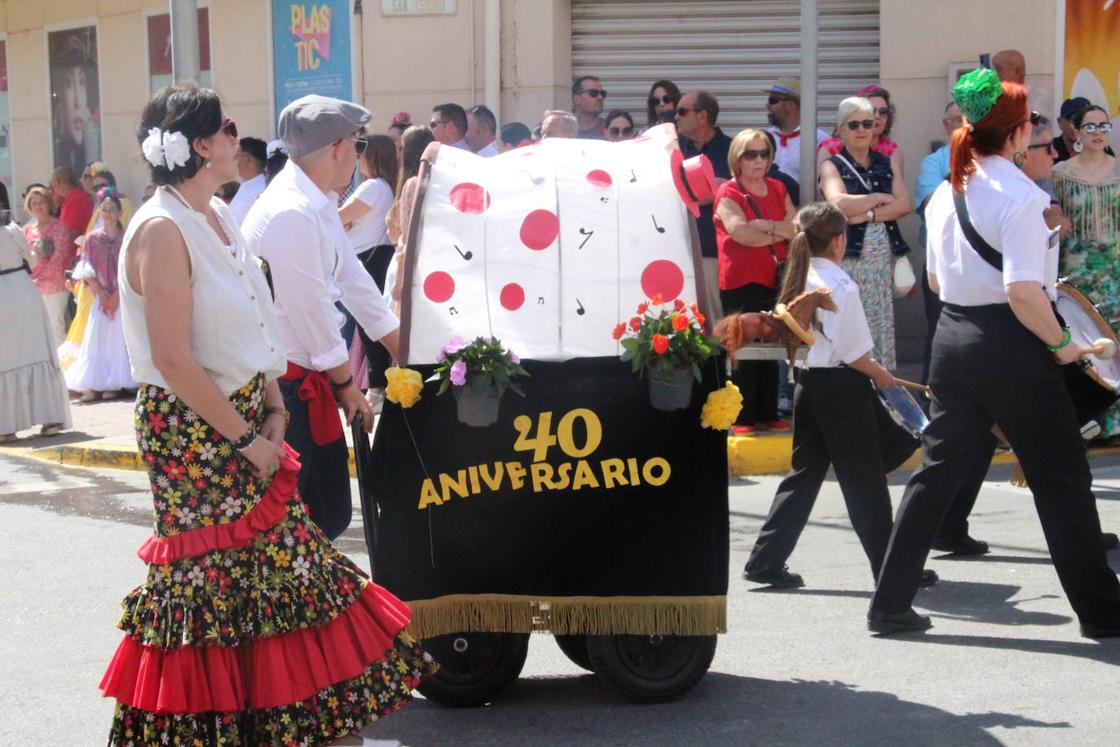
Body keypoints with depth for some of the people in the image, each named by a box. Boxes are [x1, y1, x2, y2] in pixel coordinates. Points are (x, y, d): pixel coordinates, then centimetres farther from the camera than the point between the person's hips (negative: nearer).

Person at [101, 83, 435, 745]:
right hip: (195, 432, -9)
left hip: (246, 416, 9)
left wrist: (274, 408, 4)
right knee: (215, 586, 0)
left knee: (286, 565, 12)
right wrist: (245, 440, -17)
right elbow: (173, 361, -22)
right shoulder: (162, 231, -18)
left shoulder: (217, 215, 9)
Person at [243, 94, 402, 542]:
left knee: (330, 514, 13)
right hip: (280, 386, -10)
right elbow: (312, 311, -18)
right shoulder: (291, 213, -22)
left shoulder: (320, 205, 9)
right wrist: (348, 386, -7)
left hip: (307, 379, 10)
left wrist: (402, 350, 17)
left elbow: (352, 280, 15)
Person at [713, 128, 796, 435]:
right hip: (740, 283, -6)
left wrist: (767, 226, -14)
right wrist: (781, 234, -9)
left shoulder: (777, 189, 14)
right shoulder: (728, 193, -5)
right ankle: (742, 418, 0)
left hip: (774, 280, 6)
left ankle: (768, 414, 16)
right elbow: (740, 232, -20)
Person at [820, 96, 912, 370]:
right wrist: (881, 198, -5)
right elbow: (839, 203, -15)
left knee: (881, 325, 3)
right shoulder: (833, 166, 4)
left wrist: (867, 215, -11)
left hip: (883, 257, 4)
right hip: (848, 257, -4)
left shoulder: (886, 163, 15)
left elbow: (904, 204, 1)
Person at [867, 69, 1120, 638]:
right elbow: (1023, 291, -24)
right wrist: (1060, 343, -11)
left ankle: (890, 604, 12)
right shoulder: (1018, 195, -16)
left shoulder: (945, 194, 7)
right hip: (1011, 346, -7)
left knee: (938, 469, 12)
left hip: (953, 337, 7)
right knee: (1061, 476, 5)